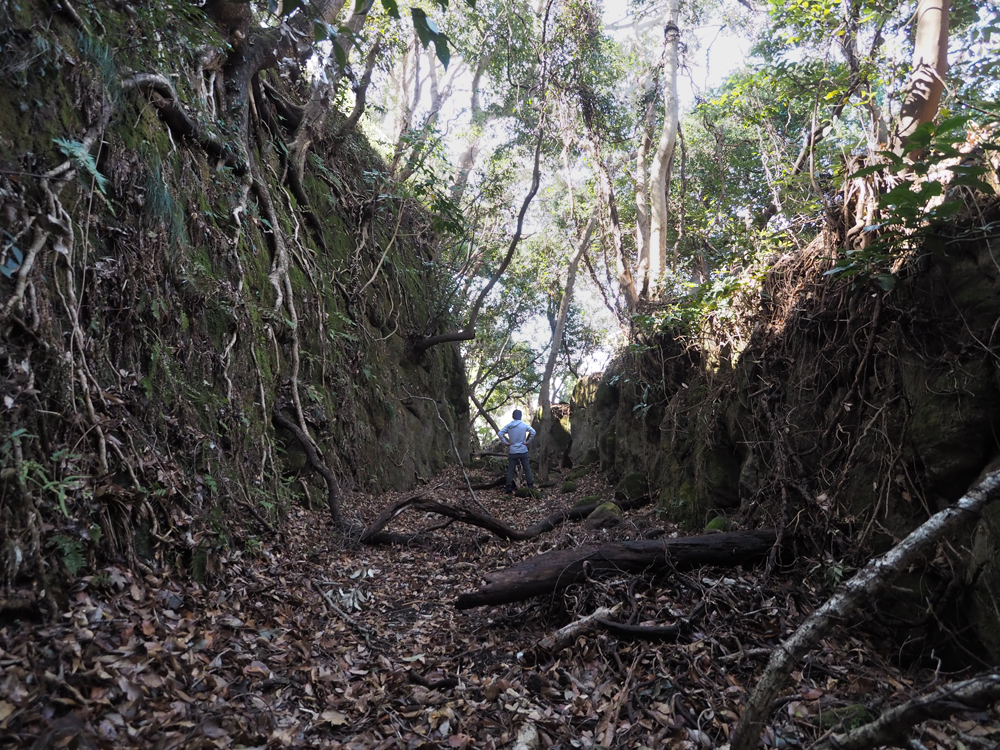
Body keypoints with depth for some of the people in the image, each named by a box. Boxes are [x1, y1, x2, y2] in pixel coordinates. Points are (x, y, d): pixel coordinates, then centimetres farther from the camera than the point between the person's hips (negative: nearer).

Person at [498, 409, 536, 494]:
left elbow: (500, 433, -10)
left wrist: (505, 443, -5)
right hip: (523, 451, -1)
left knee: (510, 470, 6)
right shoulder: (524, 425, -4)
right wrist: (528, 442, -7)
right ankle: (530, 486, 11)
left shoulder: (509, 426, 0)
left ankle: (509, 488, 4)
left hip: (512, 452, 1)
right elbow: (533, 432, -15)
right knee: (527, 469, 8)